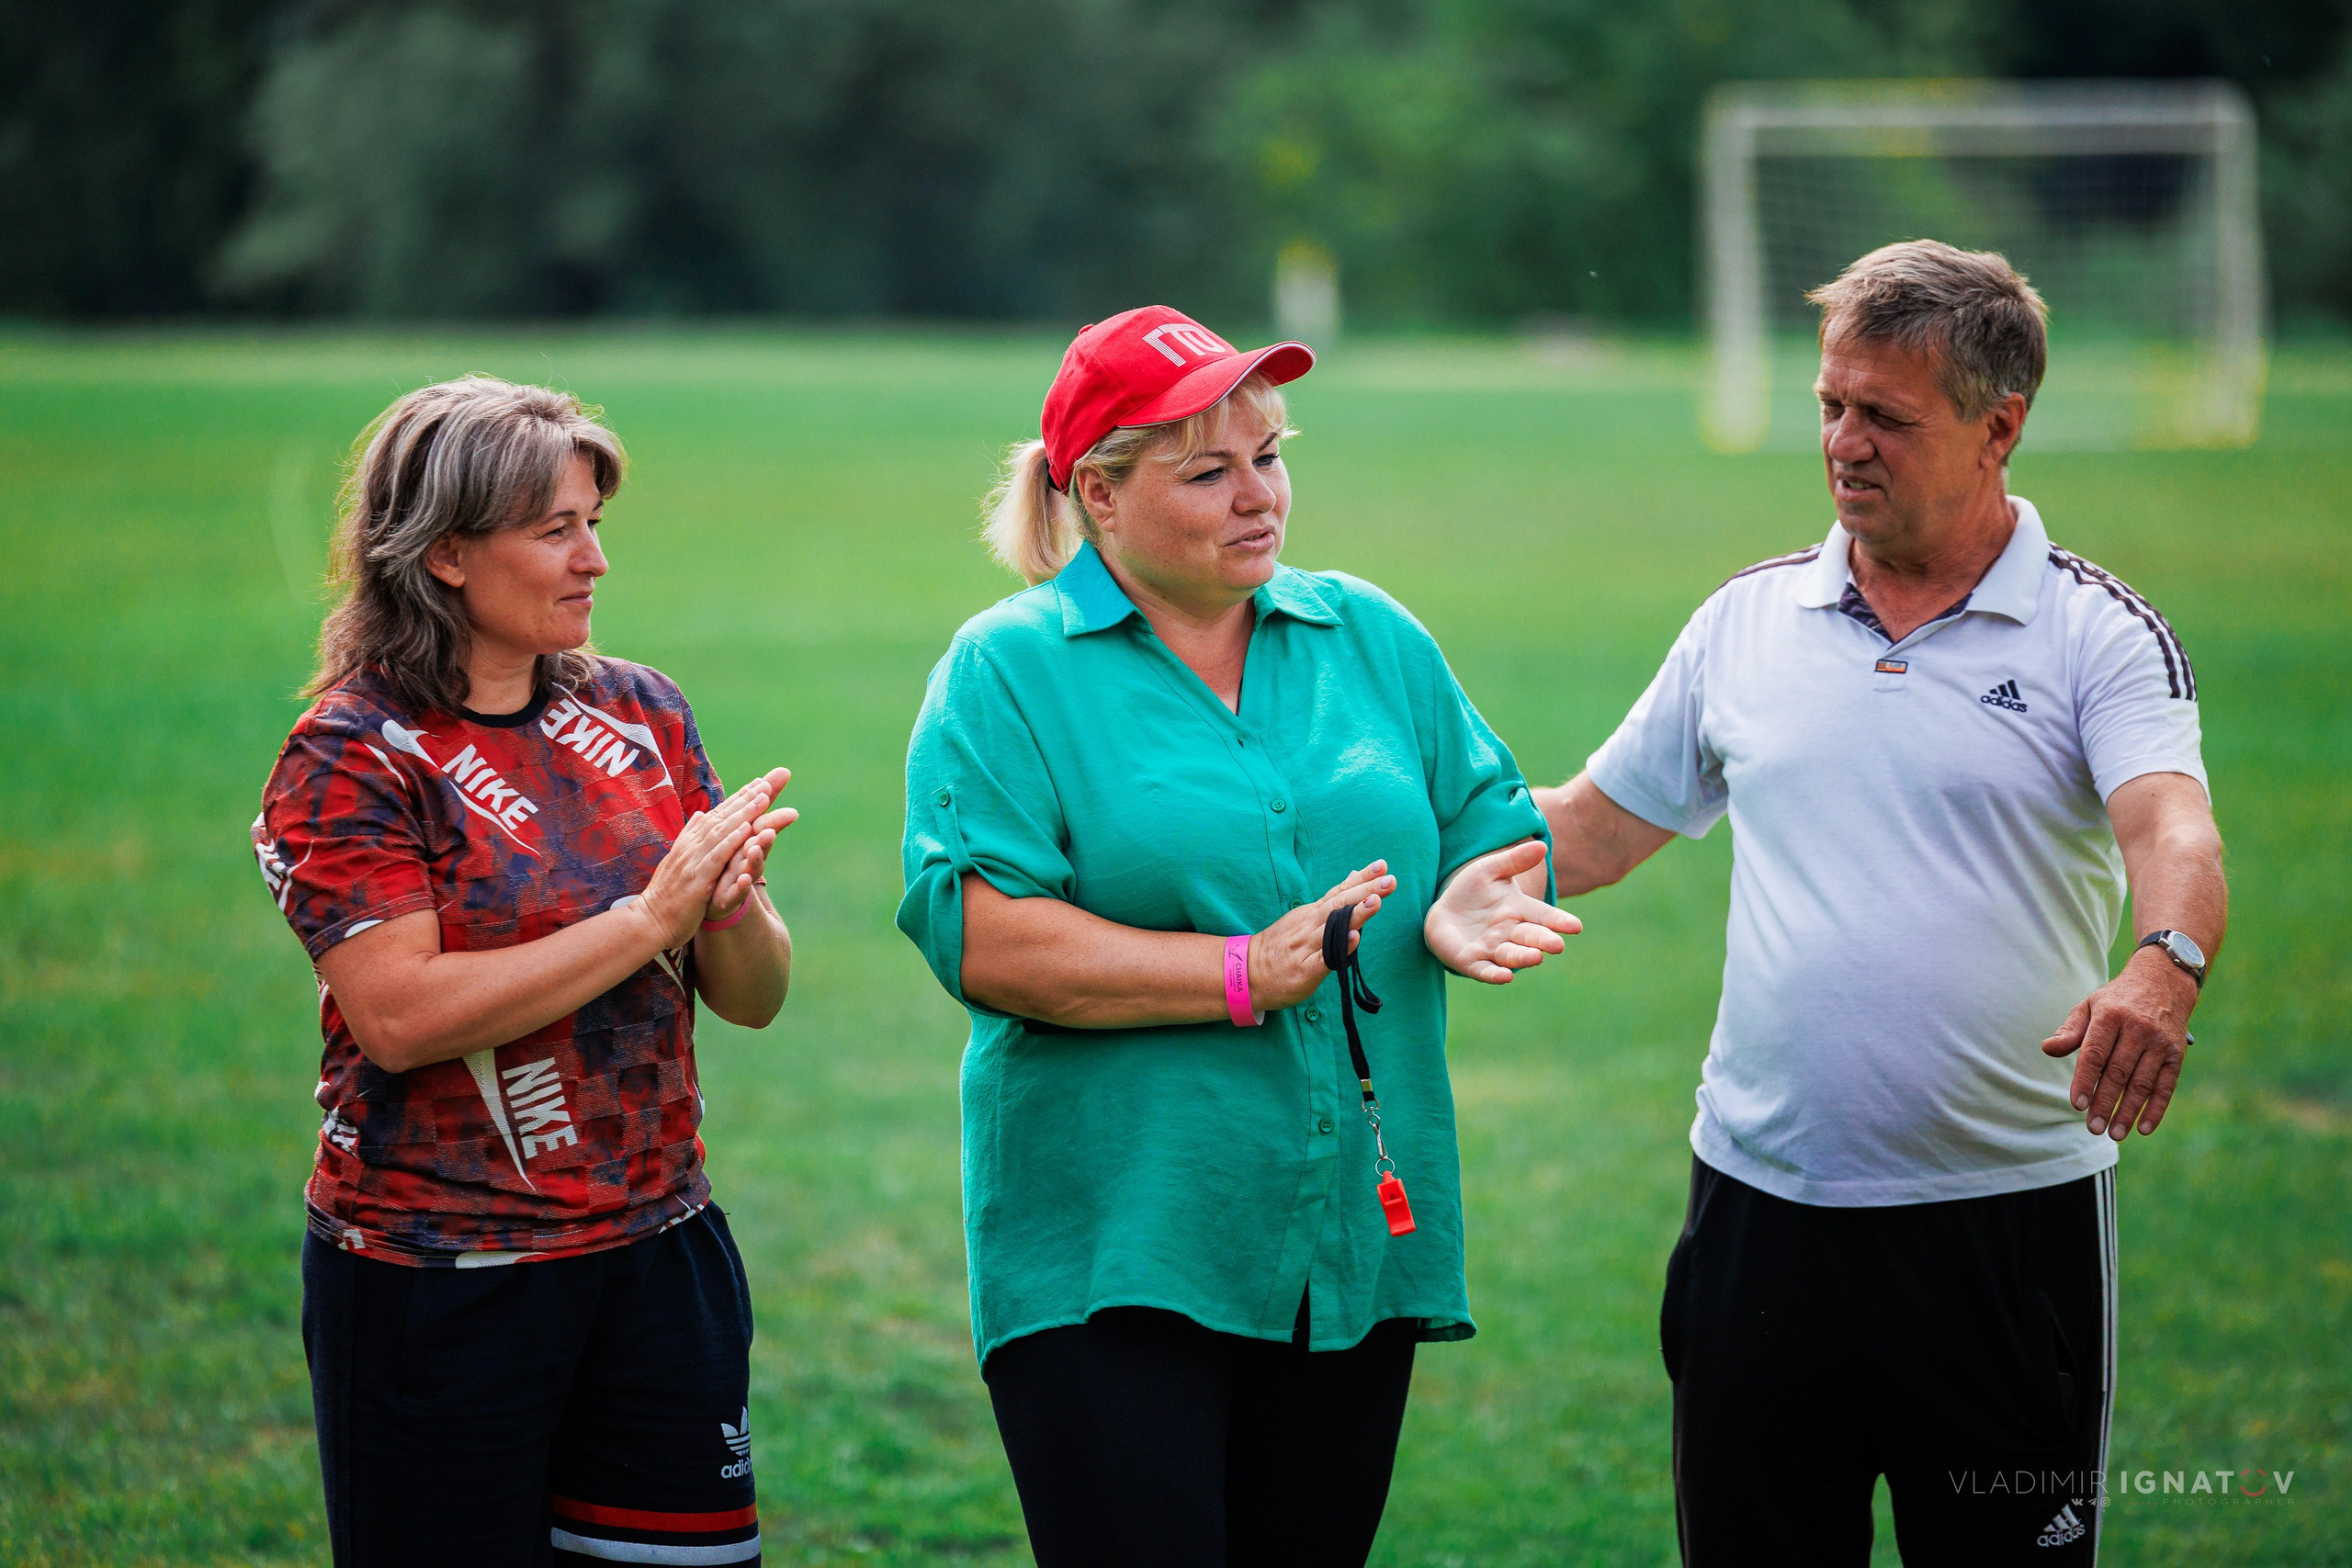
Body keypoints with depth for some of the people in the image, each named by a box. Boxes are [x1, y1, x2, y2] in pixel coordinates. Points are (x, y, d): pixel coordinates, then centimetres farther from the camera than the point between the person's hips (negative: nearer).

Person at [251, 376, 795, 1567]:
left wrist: (730, 907, -14)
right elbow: (399, 1013, -20)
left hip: (657, 1255, 5)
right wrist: (649, 918, -18)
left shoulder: (638, 712, 8)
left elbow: (754, 998, 10)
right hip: (439, 1283, -5)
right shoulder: (351, 758, -8)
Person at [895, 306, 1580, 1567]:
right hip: (1112, 1263, -4)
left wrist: (1461, 910, -12)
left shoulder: (1373, 637, 12)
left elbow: (1502, 833, 13)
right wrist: (1242, 975, -19)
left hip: (1362, 1242, 5)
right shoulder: (1008, 669, -3)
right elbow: (978, 937, -14)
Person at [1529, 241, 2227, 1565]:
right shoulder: (1747, 620, 9)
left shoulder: (2099, 634, -3)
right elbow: (1590, 832, 17)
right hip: (1761, 1202, 3)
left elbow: (2172, 827, -20)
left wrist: (2166, 966, -42)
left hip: (2009, 1217, -3)